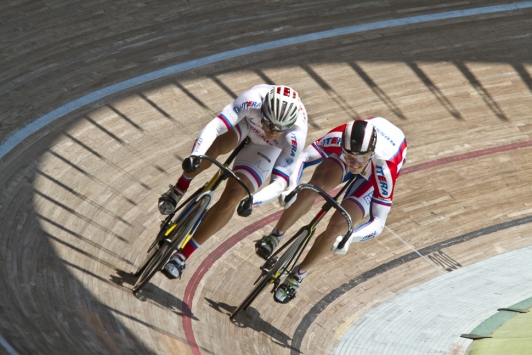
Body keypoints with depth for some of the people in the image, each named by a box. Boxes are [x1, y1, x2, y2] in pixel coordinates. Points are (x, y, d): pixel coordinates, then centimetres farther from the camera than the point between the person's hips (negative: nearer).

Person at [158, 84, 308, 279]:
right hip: (246, 123, 1)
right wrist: (195, 155, -62)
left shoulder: (296, 137, -39)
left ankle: (184, 254, -3)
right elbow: (213, 128, -44)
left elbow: (279, 183, -35)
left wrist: (252, 201, -52)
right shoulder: (252, 100, -41)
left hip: (266, 150, -1)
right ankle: (179, 189, -1)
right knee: (213, 148, -32)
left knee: (232, 197, -16)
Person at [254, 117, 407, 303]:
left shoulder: (385, 169, -42)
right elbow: (302, 158, -25)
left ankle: (298, 275, 7)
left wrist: (349, 238, -54)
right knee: (314, 188, -29)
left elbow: (378, 221, -36)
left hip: (373, 175, -2)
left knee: (337, 227, -17)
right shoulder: (338, 138, -39)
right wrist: (291, 187, -45)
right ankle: (275, 236, -6)